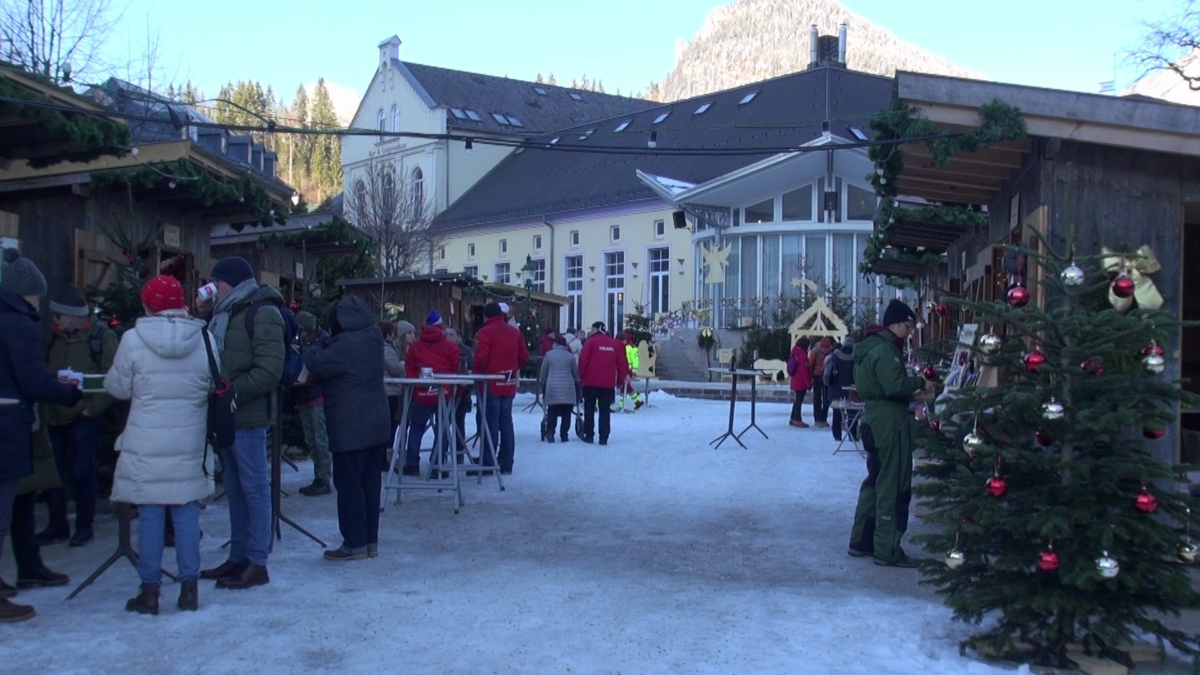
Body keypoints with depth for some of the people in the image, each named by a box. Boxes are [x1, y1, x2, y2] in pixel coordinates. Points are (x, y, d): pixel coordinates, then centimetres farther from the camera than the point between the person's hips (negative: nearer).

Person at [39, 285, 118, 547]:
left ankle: (84, 527, 14)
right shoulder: (55, 339, 12)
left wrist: (93, 408, -13)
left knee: (82, 474, 1)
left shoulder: (102, 337, -5)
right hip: (54, 419, 5)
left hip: (82, 419, -5)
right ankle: (57, 526, 21)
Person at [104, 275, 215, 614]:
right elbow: (214, 386, 2)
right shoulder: (204, 338, -5)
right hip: (190, 442, 2)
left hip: (147, 442, -2)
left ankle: (150, 590, 10)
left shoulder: (133, 339, -10)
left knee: (150, 514, 5)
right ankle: (189, 586, 12)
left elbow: (119, 387, -1)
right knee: (187, 512, 9)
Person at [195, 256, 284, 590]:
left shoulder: (263, 313, -10)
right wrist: (202, 316, 9)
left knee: (254, 488, -2)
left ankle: (257, 563, 4)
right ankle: (238, 557, 23)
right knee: (235, 489, 14)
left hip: (247, 416, -9)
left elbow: (269, 372, -18)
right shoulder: (224, 313, 17)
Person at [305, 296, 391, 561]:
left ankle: (355, 544, 3)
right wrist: (326, 345, 6)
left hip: (350, 427, -8)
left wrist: (317, 347, 3)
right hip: (377, 423, 8)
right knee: (370, 482, 11)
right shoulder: (374, 337, 7)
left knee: (349, 484, 0)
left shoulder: (345, 343, -18)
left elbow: (317, 364, -16)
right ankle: (371, 541, 17)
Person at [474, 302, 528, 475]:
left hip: (491, 384, -5)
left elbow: (481, 357, -18)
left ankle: (488, 464, -2)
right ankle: (506, 464, 14)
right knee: (506, 423, 11)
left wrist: (478, 373, -2)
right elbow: (524, 356, 9)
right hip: (509, 384, 6)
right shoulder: (515, 332, 10)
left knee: (490, 423, -2)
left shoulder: (485, 332, -9)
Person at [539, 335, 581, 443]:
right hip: (568, 389, 0)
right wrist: (578, 385, 28)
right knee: (566, 413, 6)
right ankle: (564, 435, 4)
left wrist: (542, 383, 24)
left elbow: (543, 373, 8)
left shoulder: (549, 355, 4)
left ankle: (550, 434, -7)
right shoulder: (571, 356, 5)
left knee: (552, 413, 7)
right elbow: (576, 373, 12)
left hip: (552, 388, 0)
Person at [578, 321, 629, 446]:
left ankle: (589, 436, 8)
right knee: (605, 411, 6)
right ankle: (604, 438, 1)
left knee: (589, 409, 8)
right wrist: (621, 379, 17)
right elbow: (621, 362, 10)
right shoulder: (614, 343, 10)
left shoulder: (591, 342, -3)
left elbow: (583, 361, -9)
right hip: (608, 383, 3)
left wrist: (581, 377, 0)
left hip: (591, 381, -3)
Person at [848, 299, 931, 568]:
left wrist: (911, 391, 10)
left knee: (876, 481, 17)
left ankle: (861, 541, 23)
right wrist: (919, 382, -10)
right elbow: (895, 386, -26)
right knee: (894, 486, -5)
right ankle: (887, 550, -1)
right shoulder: (886, 349, -16)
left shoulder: (870, 346, 16)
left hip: (876, 421, 10)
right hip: (889, 423, -10)